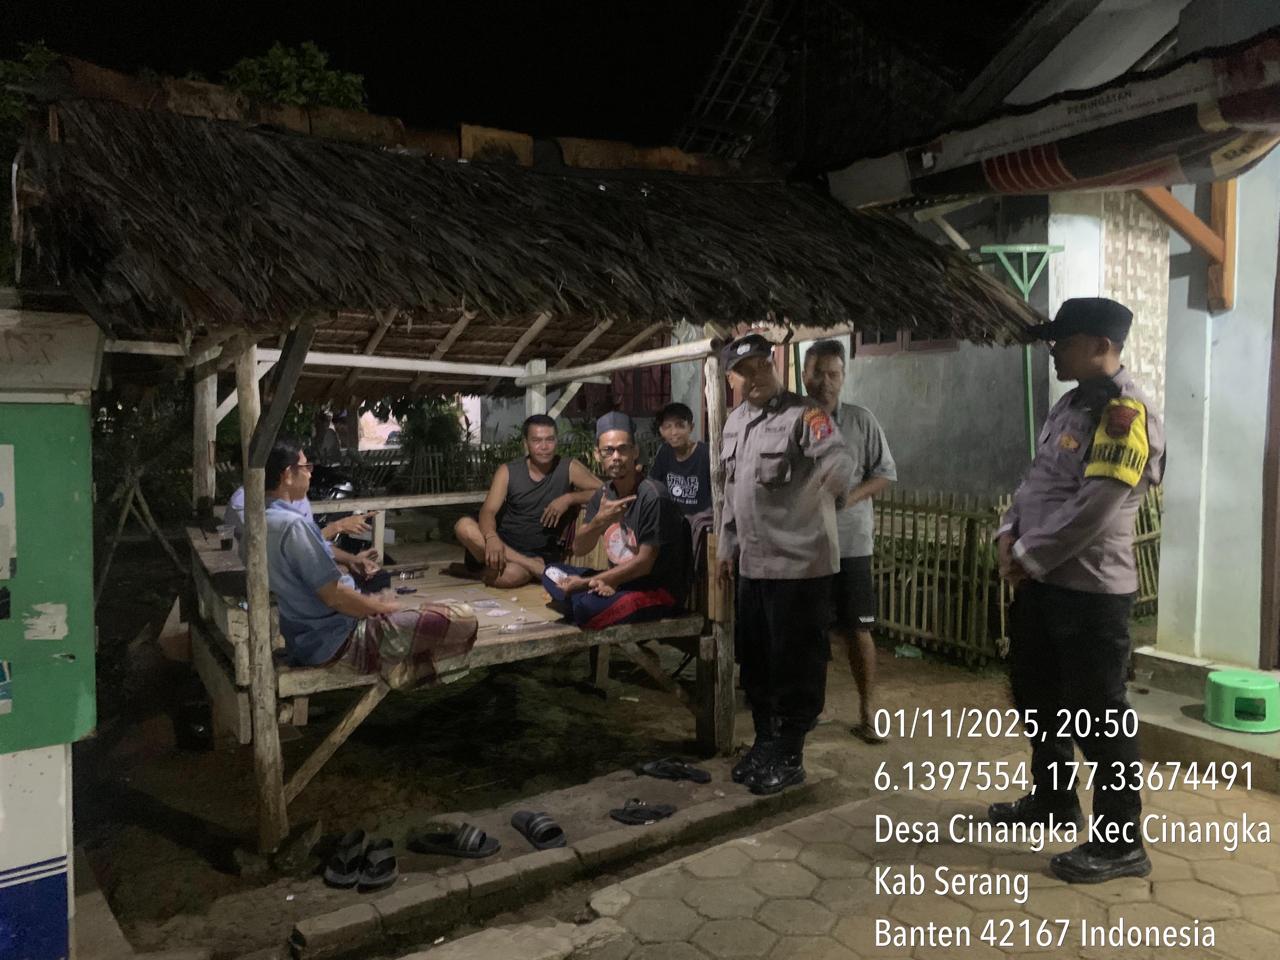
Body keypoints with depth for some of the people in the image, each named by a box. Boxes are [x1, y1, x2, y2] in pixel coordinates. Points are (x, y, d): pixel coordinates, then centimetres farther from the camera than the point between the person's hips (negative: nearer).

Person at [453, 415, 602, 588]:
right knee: (463, 526, -28)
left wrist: (569, 499, -21)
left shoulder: (568, 468, -2)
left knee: (505, 576, -38)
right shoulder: (508, 472, 1)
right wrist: (491, 538, -32)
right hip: (505, 546, 4)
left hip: (540, 553, -4)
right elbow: (488, 511, -10)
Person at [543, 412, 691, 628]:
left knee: (587, 607, -31)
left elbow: (644, 563, -18)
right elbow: (579, 548, 0)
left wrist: (586, 582, -17)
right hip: (621, 581, 8)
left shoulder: (653, 496, -18)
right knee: (552, 572, 0)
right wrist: (600, 521, -23)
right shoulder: (602, 495, 5)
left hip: (659, 591, -8)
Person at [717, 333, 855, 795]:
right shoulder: (734, 423, 13)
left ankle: (789, 756, 16)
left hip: (799, 562, -8)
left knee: (797, 663, 2)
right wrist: (727, 547, 20)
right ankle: (765, 740, 34)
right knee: (754, 659, 17)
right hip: (752, 563, 8)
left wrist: (826, 480, -40)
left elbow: (841, 464, -23)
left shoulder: (804, 414, -11)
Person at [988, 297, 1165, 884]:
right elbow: (1035, 478, 16)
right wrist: (1009, 534, 0)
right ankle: (1053, 798, 41)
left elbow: (1092, 509, -23)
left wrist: (1028, 558, -15)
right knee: (1036, 696, 21)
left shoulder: (1126, 413, -18)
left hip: (1090, 588, -10)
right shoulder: (1070, 405, 13)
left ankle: (1121, 842, 16)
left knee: (1098, 717, 1)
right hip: (1042, 581, 10)